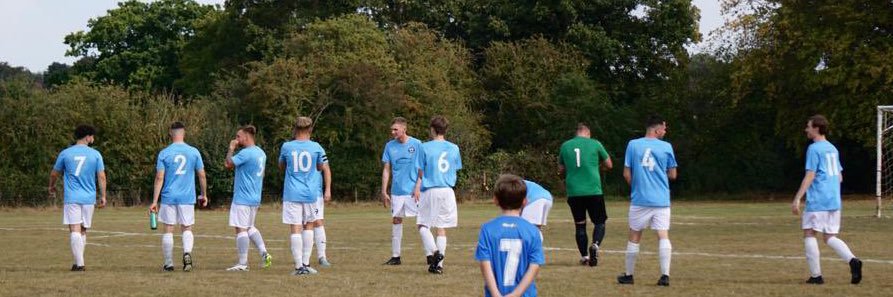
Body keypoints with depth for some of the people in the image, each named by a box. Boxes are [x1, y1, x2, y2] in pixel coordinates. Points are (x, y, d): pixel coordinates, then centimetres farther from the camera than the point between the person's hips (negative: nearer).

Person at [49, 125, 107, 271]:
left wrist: (52, 187, 31)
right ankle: (79, 261, 16)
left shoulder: (65, 153, 2)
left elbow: (54, 174, 12)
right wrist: (103, 196, 8)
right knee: (83, 231, 14)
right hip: (89, 198, 1)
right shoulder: (95, 154, 1)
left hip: (71, 198, -1)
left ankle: (79, 263, -15)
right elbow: (101, 177, -1)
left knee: (75, 230, -6)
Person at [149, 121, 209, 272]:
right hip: (187, 198, 1)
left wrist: (154, 201, -3)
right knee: (187, 229, 10)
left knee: (168, 230, 7)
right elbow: (202, 176, 5)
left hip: (169, 197, -1)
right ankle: (187, 252, -17)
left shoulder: (164, 153, -2)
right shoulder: (194, 152, 1)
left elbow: (159, 178, -5)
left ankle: (169, 264, 9)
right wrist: (204, 195, 19)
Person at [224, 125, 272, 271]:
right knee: (250, 227, 21)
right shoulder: (261, 153, 12)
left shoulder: (246, 153, -18)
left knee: (241, 229, -5)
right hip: (255, 197, 9)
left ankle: (242, 263, -3)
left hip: (242, 198, -9)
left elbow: (228, 164, -19)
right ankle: (264, 254, 9)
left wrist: (231, 148, -6)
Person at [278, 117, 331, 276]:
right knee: (308, 226, 17)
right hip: (310, 194, 1)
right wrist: (328, 190, 15)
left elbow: (281, 167, 16)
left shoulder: (286, 147, 0)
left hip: (292, 194, -1)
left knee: (296, 229, -3)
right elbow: (324, 168, 7)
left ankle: (299, 266, -7)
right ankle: (306, 264, 14)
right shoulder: (316, 147, 1)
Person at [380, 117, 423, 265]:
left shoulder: (416, 144, -4)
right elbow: (386, 170, 9)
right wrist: (384, 192, 5)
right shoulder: (390, 146, 6)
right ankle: (395, 256, 13)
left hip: (413, 191, -4)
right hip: (397, 191, 4)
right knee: (396, 220, 7)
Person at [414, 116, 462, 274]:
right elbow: (455, 170, 13)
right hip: (447, 190, 4)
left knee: (423, 225, 6)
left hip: (430, 191, -3)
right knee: (442, 228, 8)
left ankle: (433, 251, -18)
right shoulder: (454, 148, 5)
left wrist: (417, 187, 11)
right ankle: (439, 264, 6)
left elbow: (421, 172, -1)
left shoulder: (425, 147, -5)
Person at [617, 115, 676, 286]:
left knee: (634, 236, 11)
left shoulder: (633, 145, 1)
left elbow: (626, 174, 3)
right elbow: (672, 175, 7)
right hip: (661, 200, -1)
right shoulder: (666, 147, -1)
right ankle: (665, 275, -12)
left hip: (639, 199, 1)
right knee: (663, 236, -3)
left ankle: (629, 275, 19)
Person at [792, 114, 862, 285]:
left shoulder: (814, 149, -8)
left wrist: (797, 199, -17)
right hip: (834, 200, 8)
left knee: (809, 234, 0)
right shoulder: (832, 149, 16)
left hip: (817, 201, -8)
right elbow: (840, 177, 21)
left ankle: (816, 275, -6)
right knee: (830, 237, 10)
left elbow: (810, 176, -15)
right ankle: (853, 260, -13)